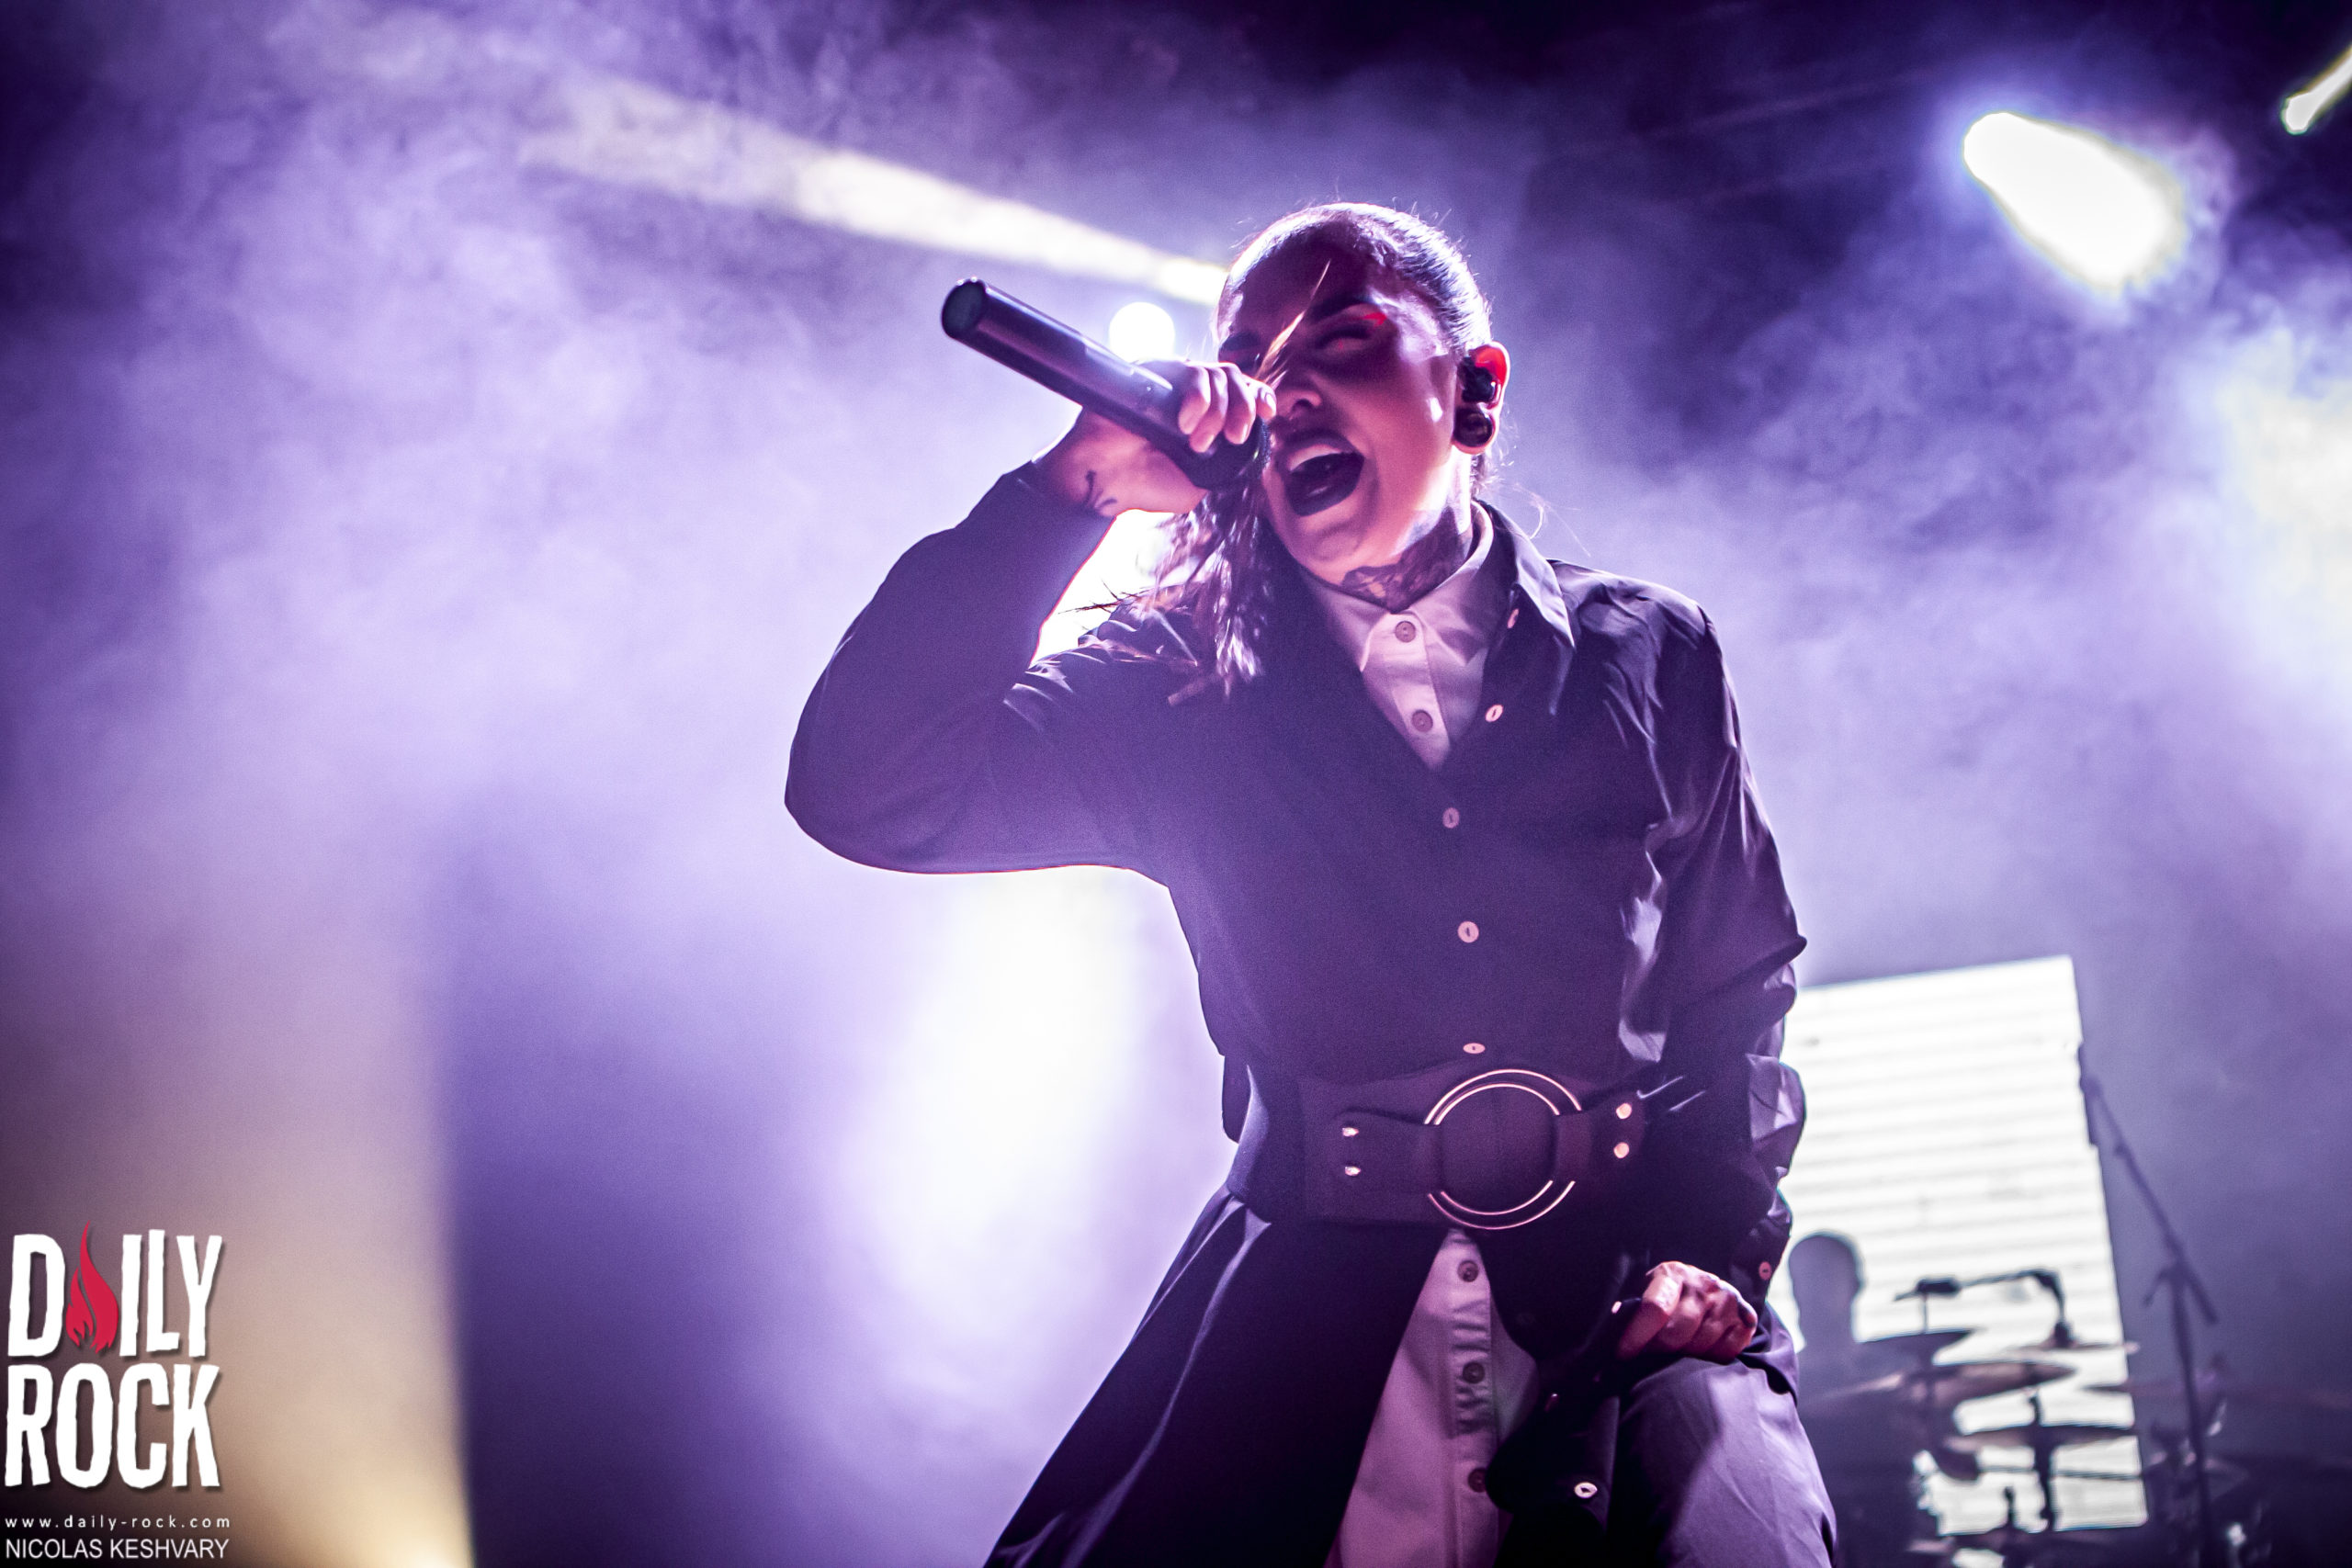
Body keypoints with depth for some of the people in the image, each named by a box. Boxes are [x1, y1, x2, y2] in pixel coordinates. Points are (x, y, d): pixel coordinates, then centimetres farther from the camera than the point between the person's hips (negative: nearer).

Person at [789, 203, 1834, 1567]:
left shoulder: (1652, 659, 9)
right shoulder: (1188, 696, 6)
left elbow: (1741, 995, 14)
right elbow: (866, 791, -7)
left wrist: (1713, 1247, -2)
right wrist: (1074, 491, -11)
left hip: (1627, 1309, 0)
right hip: (1306, 1334, 1)